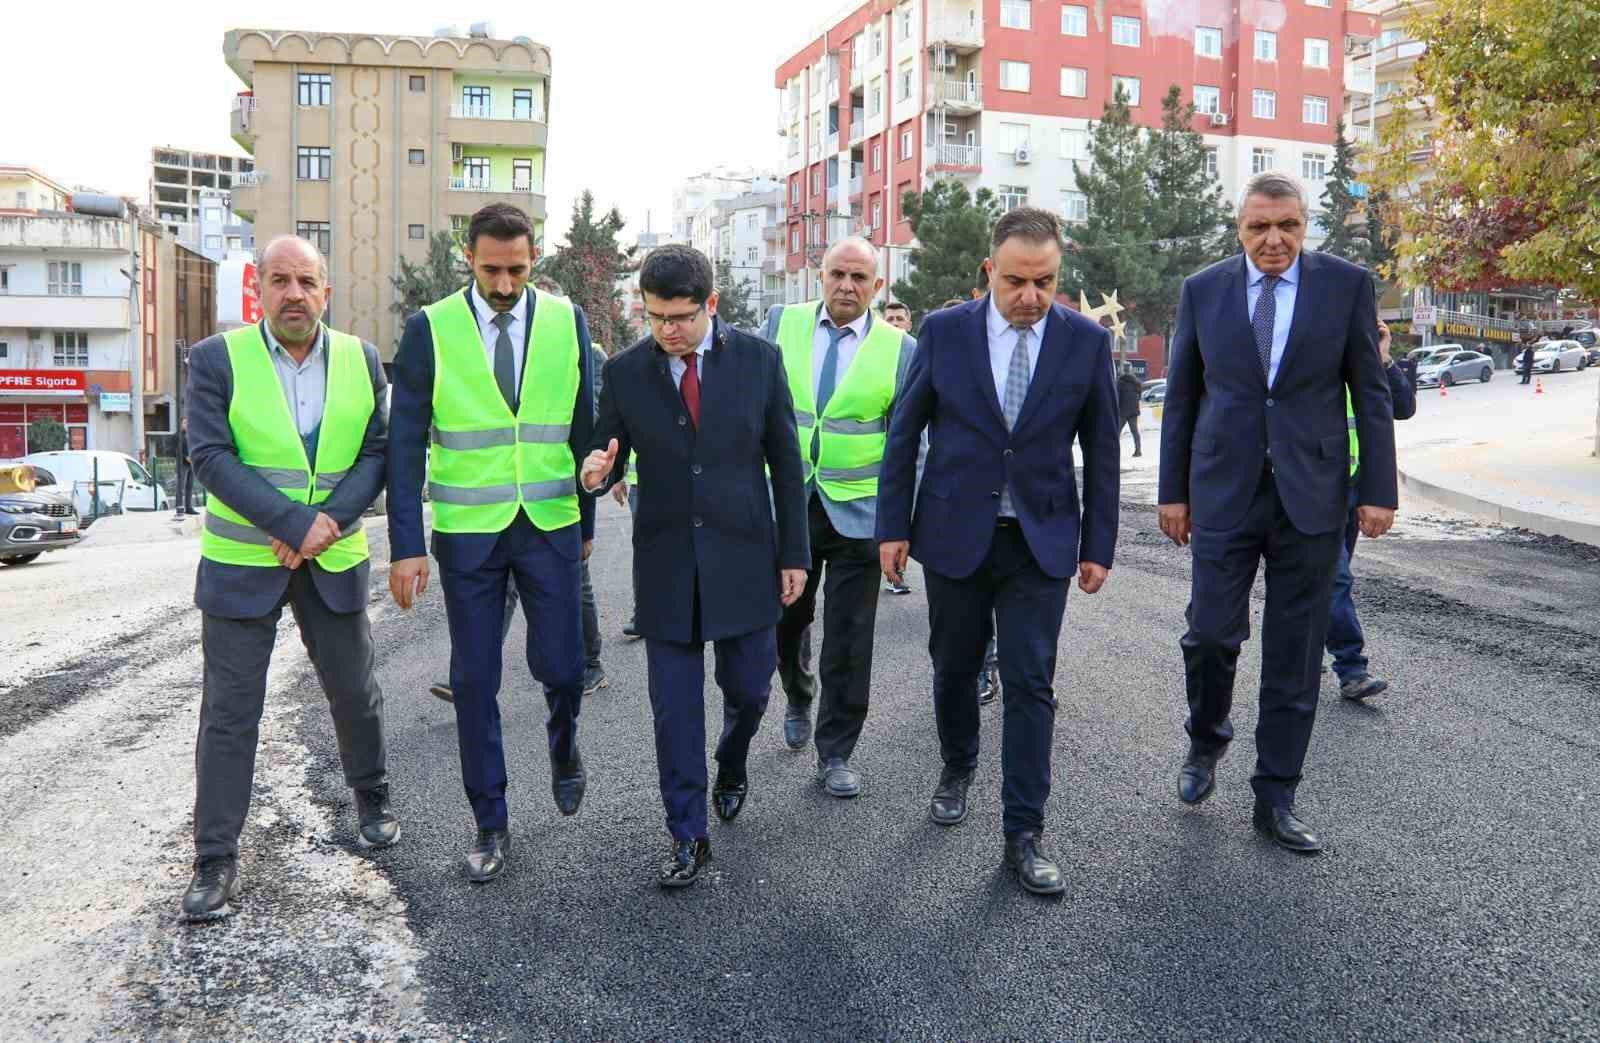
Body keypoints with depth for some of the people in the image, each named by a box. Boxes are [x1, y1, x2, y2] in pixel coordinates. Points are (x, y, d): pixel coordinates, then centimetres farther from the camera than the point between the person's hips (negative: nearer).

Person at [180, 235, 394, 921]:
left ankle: (372, 801, 37)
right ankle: (215, 860, 11)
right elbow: (211, 456, -14)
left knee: (355, 692, 13)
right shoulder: (218, 359, -5)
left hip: (335, 562, 3)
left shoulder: (362, 361, 3)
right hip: (241, 564, -2)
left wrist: (330, 520, -16)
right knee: (229, 712, 1)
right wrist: (294, 524, -22)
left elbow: (377, 454, -1)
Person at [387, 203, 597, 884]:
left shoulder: (566, 322, 1)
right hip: (467, 530, -1)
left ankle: (563, 745, 37)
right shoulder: (430, 329, -4)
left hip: (549, 526, 1)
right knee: (474, 681, 5)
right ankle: (490, 825, 21)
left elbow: (583, 425, 8)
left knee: (560, 666, 1)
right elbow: (405, 443, -5)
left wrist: (587, 520, 11)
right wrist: (407, 546, -10)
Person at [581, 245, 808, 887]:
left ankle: (731, 768, 45)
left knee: (748, 689, 12)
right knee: (674, 708, 2)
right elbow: (608, 455, 5)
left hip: (744, 557, 0)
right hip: (666, 563, 0)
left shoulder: (758, 359, -4)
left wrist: (794, 553, 0)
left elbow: (785, 461, 1)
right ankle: (688, 838, 17)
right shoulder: (625, 372, -3)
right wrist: (597, 473, -21)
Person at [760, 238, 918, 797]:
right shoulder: (782, 322, 1)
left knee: (848, 640, 4)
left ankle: (835, 753, 18)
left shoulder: (900, 348, -3)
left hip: (858, 511, -2)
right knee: (782, 622, 15)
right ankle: (798, 699, 45)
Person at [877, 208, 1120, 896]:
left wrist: (1098, 545, 2)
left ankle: (1024, 834, 9)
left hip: (1042, 539, 0)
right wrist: (893, 526, -1)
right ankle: (957, 766, 42)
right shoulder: (944, 331, -5)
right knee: (954, 667, 15)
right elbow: (904, 432, 1)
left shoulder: (1086, 340, -3)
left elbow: (1101, 449, 3)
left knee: (1030, 684, -1)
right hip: (955, 532, 1)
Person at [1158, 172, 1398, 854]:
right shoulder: (1202, 291, 4)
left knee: (1295, 655, 5)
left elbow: (1370, 393, 3)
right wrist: (1173, 491, 5)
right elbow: (1181, 399, 8)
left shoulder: (1347, 285, 2)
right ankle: (1206, 742, 27)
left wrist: (1378, 489, -2)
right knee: (1211, 633, -4)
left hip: (1311, 494, 0)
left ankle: (1275, 799, 17)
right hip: (1224, 491, 0)